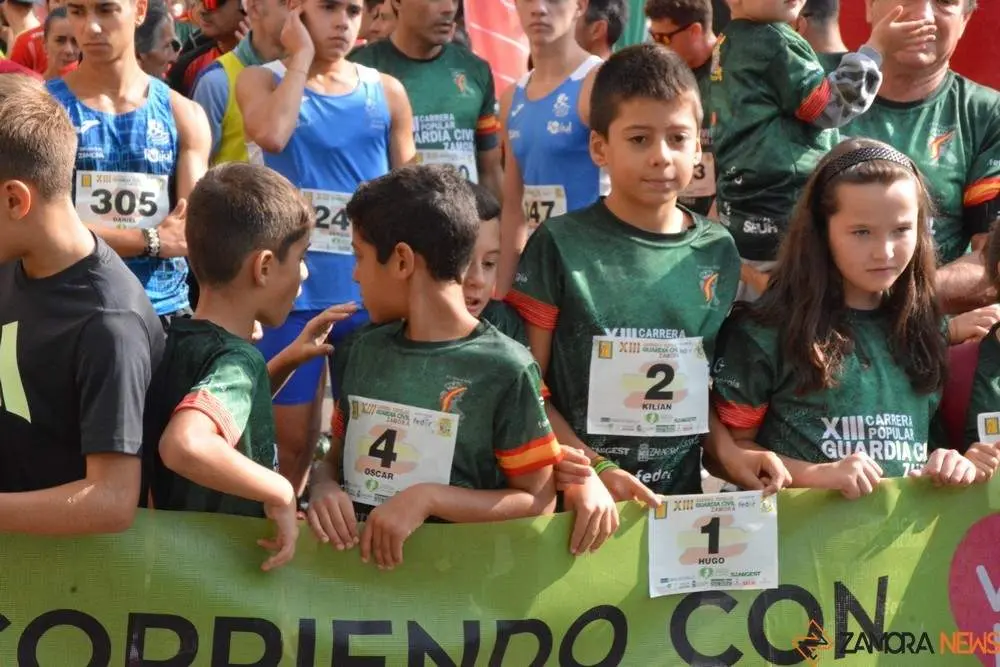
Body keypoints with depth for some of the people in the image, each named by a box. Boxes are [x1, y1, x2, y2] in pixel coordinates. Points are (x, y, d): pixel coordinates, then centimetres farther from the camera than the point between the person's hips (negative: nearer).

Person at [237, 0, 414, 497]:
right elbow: (271, 135, -21)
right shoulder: (262, 80, 2)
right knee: (294, 436, 4)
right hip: (294, 288, -2)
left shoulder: (386, 91, 8)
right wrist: (301, 57, -9)